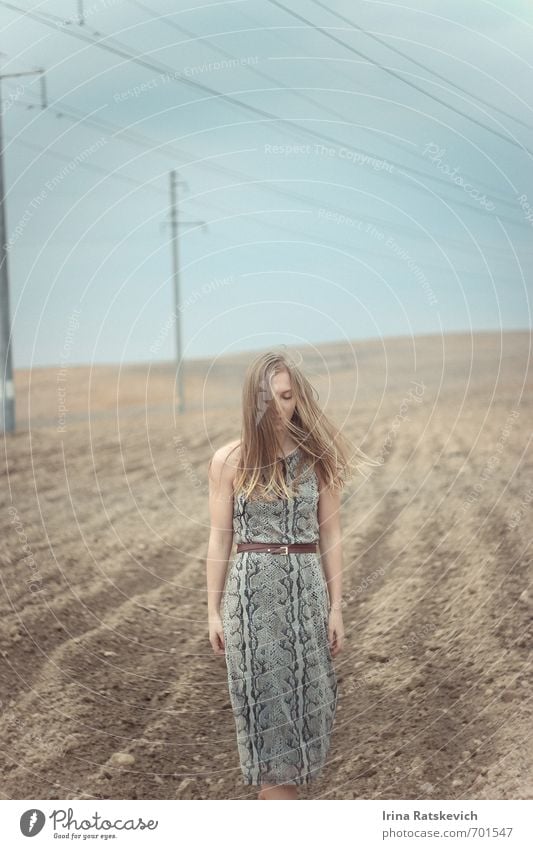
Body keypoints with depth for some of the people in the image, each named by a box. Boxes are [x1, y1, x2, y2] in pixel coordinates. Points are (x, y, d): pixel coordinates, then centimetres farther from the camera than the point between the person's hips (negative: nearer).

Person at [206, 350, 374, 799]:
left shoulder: (318, 457, 0)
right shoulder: (229, 460, -3)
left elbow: (330, 536, 3)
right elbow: (220, 538, 2)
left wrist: (336, 607, 2)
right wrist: (213, 611, 3)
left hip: (307, 589, 1)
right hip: (251, 590, -1)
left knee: (303, 699, 6)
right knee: (265, 703, 2)